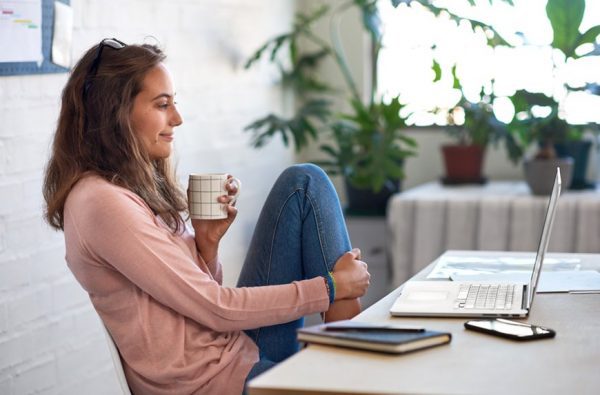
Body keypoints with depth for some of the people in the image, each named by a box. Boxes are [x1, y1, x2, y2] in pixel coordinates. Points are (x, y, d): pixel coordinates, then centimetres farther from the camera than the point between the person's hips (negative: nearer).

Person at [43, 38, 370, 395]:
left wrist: (207, 246, -5)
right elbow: (215, 308, -18)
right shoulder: (103, 202, -19)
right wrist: (332, 286, -13)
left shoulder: (139, 186, 11)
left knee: (305, 182, 1)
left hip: (243, 345, 9)